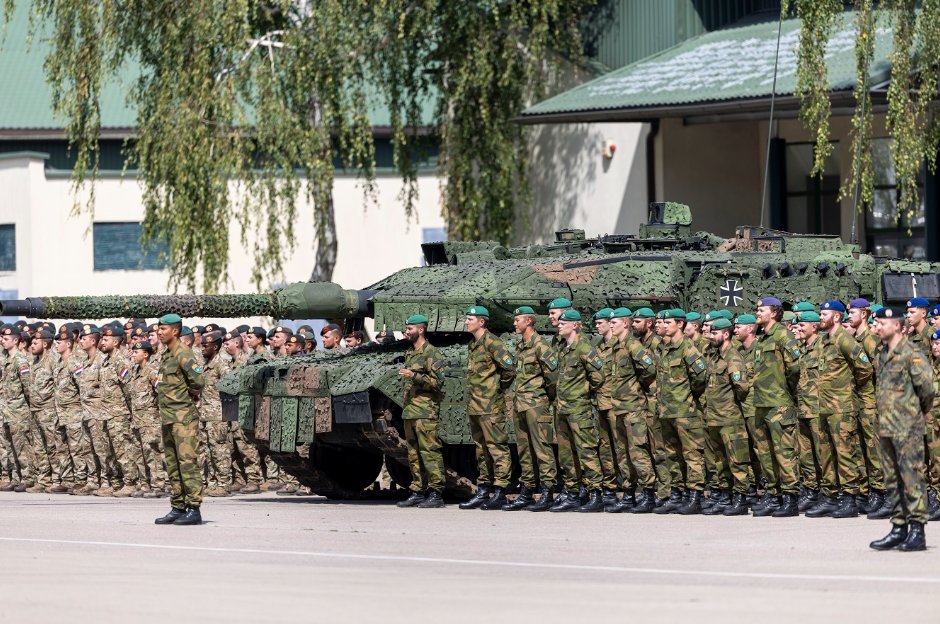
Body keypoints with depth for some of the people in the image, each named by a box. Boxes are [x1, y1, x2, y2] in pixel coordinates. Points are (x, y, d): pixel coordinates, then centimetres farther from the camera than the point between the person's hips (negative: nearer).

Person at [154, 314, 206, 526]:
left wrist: (190, 394, -5)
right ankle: (178, 508, 16)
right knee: (172, 465, 12)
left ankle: (194, 509, -11)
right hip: (168, 418, 10)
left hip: (183, 417, -10)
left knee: (187, 462, -10)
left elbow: (198, 380, -22)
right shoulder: (167, 355, 17)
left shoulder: (183, 354, -12)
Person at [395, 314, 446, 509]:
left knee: (429, 452, -10)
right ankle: (418, 492, 14)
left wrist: (413, 376, -20)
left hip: (426, 411, -9)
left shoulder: (432, 354, -8)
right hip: (410, 411, 9)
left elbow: (437, 382, -14)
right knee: (413, 454, 10)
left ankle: (436, 494, -11)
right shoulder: (410, 353, 19)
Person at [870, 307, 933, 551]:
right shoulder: (883, 354, 15)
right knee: (893, 480, 11)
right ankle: (899, 529, 17)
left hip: (907, 427, -9)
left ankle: (917, 531, -7)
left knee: (911, 477, -7)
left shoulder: (911, 354, -12)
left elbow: (925, 382, -20)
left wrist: (923, 409, -5)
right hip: (886, 427, 9)